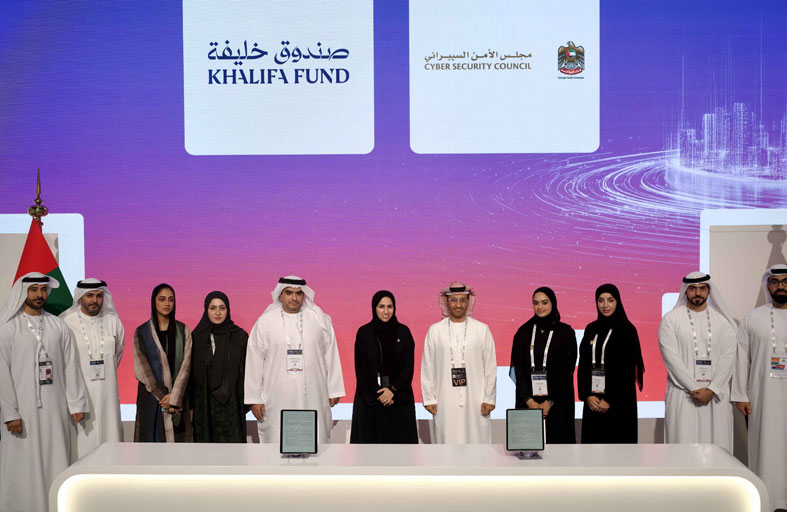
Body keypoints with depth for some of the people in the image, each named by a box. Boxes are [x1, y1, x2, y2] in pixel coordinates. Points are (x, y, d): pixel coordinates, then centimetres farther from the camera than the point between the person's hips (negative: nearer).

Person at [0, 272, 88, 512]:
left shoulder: (59, 326, 9)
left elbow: (70, 367, 9)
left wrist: (76, 404, 4)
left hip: (56, 411, 3)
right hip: (23, 411, -3)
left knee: (56, 463, 4)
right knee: (23, 467, -2)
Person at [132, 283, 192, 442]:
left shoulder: (183, 331, 7)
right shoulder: (141, 332, 4)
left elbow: (185, 365, -2)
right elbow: (141, 368, -3)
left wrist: (174, 397, -13)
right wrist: (161, 395, -11)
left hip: (178, 397, 1)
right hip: (151, 396, -1)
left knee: (177, 439, -3)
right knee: (152, 437, -4)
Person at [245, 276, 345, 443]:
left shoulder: (320, 320, 7)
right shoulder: (264, 322, 3)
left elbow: (331, 356, 10)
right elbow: (254, 362, 4)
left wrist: (333, 391, 7)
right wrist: (254, 398, 1)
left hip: (313, 397, 1)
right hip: (277, 397, -1)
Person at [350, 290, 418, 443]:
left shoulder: (403, 332, 4)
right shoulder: (364, 333, 0)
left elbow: (408, 367, 1)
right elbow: (361, 368, -3)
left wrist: (393, 390, -11)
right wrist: (378, 394, -9)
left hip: (399, 395, 1)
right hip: (369, 396, -1)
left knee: (398, 439, -1)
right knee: (370, 438, -2)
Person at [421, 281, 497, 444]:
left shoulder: (482, 330, 5)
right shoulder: (435, 331, 6)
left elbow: (490, 367, 5)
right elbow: (427, 368, 7)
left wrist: (489, 399, 1)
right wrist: (429, 399, 3)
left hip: (475, 399, 0)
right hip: (445, 402, 0)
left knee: (476, 440, -2)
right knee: (448, 441, -1)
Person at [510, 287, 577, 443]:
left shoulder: (565, 332, 2)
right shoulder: (524, 332, 8)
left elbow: (568, 369, -4)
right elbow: (518, 368, 2)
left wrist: (549, 402, -11)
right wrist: (529, 400, -9)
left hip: (557, 402, -1)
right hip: (527, 402, 2)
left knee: (558, 441, -3)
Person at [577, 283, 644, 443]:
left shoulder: (626, 330, -3)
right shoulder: (591, 329, 11)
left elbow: (627, 370, -8)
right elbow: (583, 365, 8)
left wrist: (610, 400, -13)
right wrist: (588, 396, -5)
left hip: (619, 402, -4)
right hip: (593, 400, 4)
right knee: (593, 441, 3)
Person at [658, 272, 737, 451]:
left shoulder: (723, 320, 9)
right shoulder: (670, 320, 3)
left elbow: (728, 357, 2)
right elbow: (672, 358, -5)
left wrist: (711, 390, -9)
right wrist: (695, 389, -11)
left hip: (716, 395, 2)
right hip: (683, 395, -2)